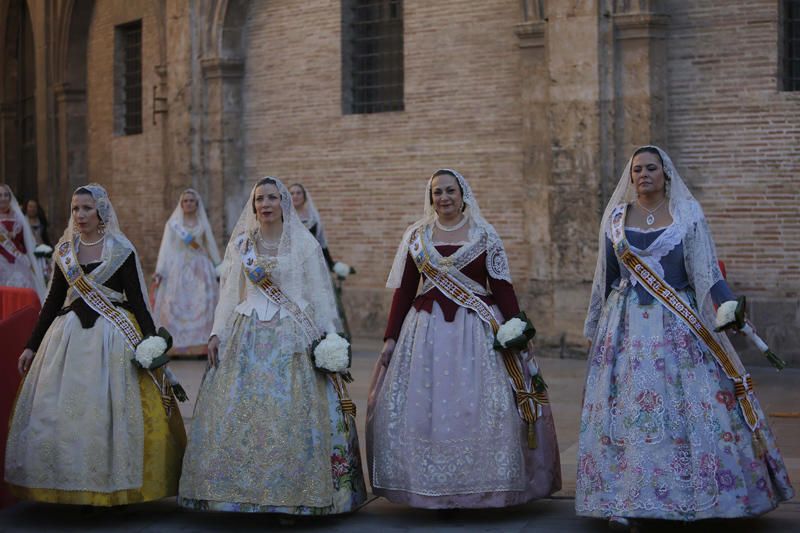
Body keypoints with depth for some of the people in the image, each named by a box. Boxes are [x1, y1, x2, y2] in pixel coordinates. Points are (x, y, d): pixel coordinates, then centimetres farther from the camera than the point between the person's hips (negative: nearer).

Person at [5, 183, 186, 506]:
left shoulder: (121, 251, -2)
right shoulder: (64, 250, 9)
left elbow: (136, 299, -2)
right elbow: (53, 300, 14)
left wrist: (150, 338, -13)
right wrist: (33, 345, 13)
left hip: (113, 335, -4)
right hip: (69, 334, 4)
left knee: (112, 409, -5)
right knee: (62, 410, 0)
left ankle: (113, 486, 5)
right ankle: (71, 486, 10)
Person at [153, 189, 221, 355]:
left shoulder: (203, 224, 14)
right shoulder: (172, 224, 10)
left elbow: (211, 248, 15)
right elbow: (166, 248, 4)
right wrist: (159, 271, -6)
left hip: (200, 269, 1)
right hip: (178, 269, -1)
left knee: (202, 306, -10)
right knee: (176, 308, -9)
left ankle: (201, 345, -8)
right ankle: (176, 346, -9)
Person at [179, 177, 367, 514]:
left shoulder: (304, 243, 3)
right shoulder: (240, 243, 11)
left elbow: (319, 295, 1)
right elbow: (229, 293, 13)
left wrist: (329, 339, -7)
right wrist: (218, 332, 3)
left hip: (291, 340, -3)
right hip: (247, 338, 3)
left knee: (290, 416, -7)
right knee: (238, 413, -1)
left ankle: (295, 495, 1)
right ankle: (243, 490, 8)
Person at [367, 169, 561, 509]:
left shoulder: (484, 235, 3)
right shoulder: (416, 235, 8)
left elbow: (502, 287, 2)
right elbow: (403, 289, 9)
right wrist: (391, 338, 6)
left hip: (477, 330, -2)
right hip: (427, 330, 2)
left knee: (478, 407, -4)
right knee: (423, 407, -1)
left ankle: (480, 487, 7)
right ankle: (430, 488, 9)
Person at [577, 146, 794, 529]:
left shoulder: (688, 215, 3)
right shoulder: (616, 217, 9)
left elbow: (706, 272, -3)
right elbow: (605, 279, 14)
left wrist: (730, 306, -18)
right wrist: (595, 327, 16)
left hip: (678, 326, -1)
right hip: (627, 326, 1)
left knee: (693, 407, -5)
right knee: (626, 409, -3)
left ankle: (695, 495, 6)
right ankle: (624, 501, 2)